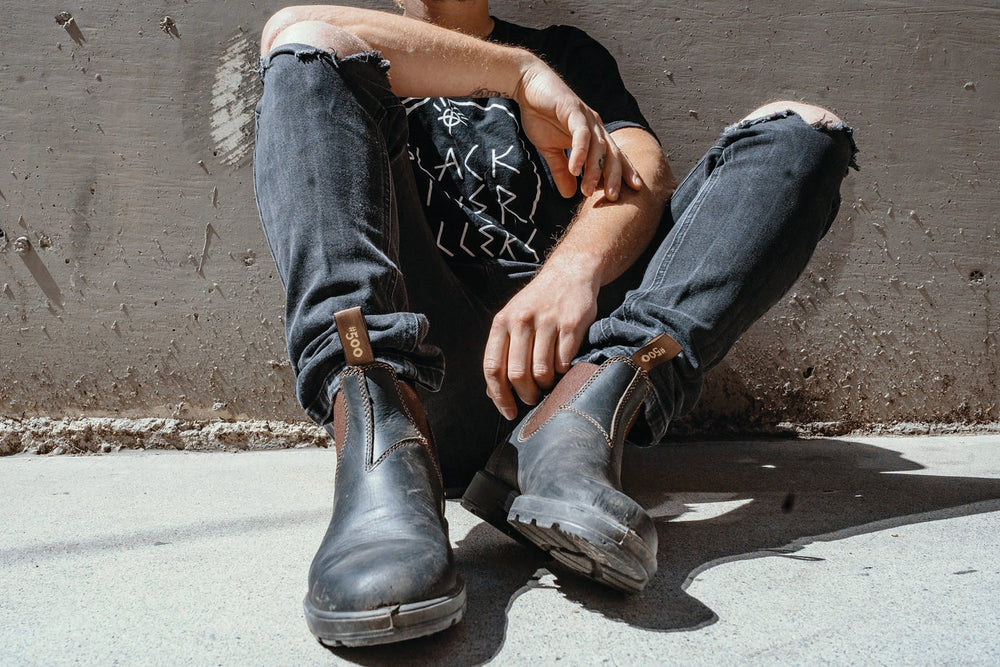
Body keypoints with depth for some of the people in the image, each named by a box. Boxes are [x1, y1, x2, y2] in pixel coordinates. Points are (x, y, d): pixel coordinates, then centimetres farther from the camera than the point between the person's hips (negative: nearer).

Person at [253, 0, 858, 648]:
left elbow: (645, 172, 6)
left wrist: (571, 270, -16)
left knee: (799, 130, -2)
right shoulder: (368, 66, 24)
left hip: (578, 346, 2)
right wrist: (520, 71, -6)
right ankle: (380, 438, -34)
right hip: (432, 364, -1)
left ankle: (595, 398, -30)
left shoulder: (569, 53, 28)